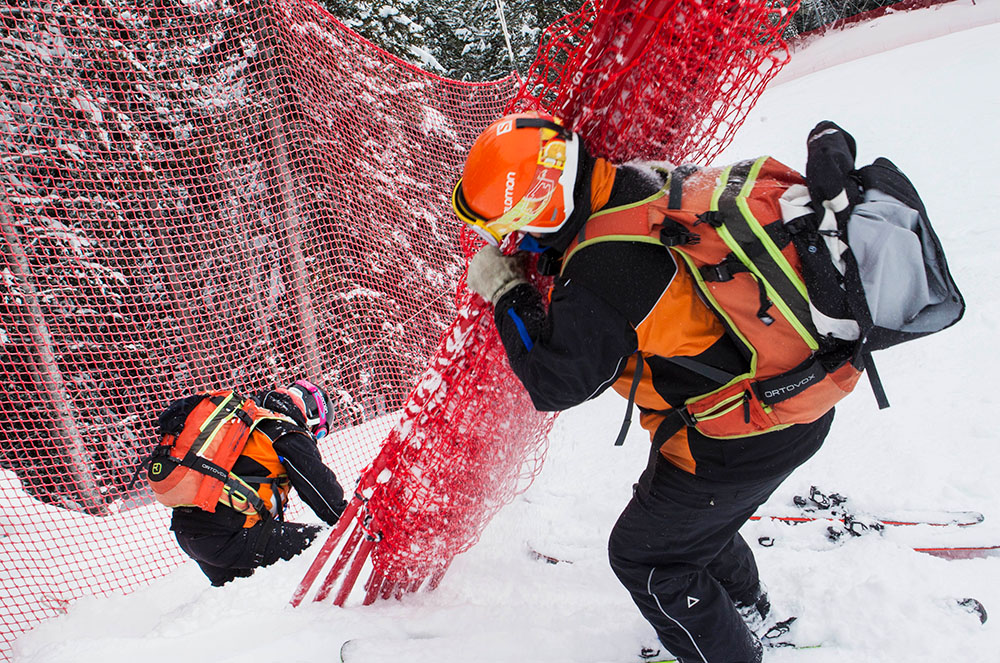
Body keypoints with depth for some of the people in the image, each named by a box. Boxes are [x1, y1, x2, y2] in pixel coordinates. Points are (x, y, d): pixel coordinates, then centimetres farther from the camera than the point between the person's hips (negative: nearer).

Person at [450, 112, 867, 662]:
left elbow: (554, 384, -18)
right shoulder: (657, 184, -5)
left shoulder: (596, 278, -31)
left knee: (643, 557, 13)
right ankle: (746, 610, 59)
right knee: (692, 520, 32)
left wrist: (508, 295, -10)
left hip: (737, 445, -9)